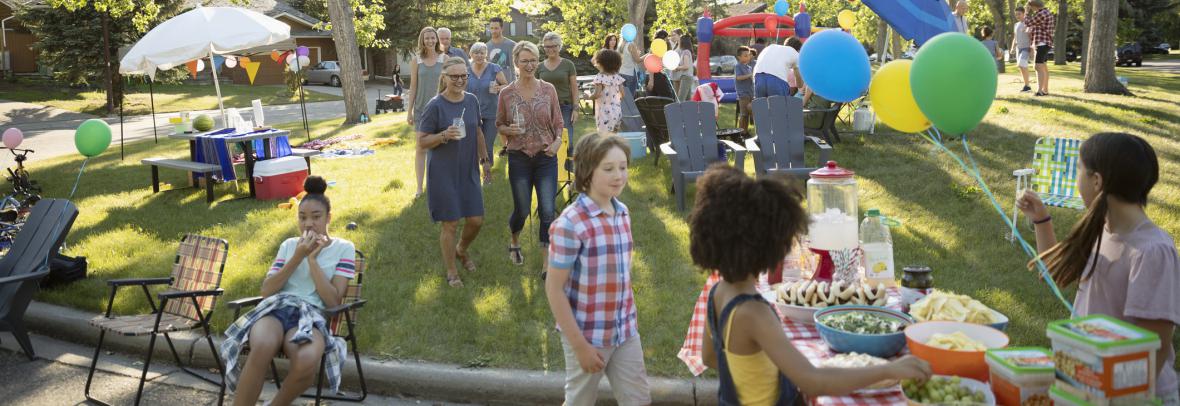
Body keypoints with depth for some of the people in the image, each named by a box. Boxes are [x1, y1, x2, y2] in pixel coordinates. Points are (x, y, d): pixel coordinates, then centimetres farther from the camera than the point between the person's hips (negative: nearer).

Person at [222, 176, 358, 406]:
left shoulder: (343, 248, 11)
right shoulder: (289, 245, 21)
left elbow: (332, 301, -1)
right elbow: (266, 291, 8)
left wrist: (312, 259, -4)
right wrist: (298, 257, 0)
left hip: (311, 316, -1)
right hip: (276, 309, 2)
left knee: (307, 360, -39)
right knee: (263, 347, -39)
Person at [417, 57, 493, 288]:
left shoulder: (472, 101, 3)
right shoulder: (436, 106, -12)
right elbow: (422, 142, -10)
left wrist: (484, 160, 14)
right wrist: (444, 135, -26)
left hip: (469, 171, 5)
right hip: (444, 174, -5)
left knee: (476, 221, 8)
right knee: (450, 224, 2)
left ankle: (461, 251, 39)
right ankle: (451, 272, 20)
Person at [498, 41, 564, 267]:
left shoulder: (548, 90, 0)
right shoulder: (506, 93, -2)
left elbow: (558, 122, 7)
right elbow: (499, 124, 8)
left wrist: (557, 141, -11)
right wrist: (510, 130, -14)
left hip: (546, 157, 0)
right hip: (519, 158, 0)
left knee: (548, 211, -5)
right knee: (522, 210, 8)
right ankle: (514, 244, 41)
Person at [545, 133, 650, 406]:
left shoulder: (622, 213, 0)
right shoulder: (570, 224, -21)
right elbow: (554, 289, -18)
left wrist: (629, 319, 14)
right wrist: (580, 345, -16)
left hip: (625, 331, 6)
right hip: (588, 334, -6)